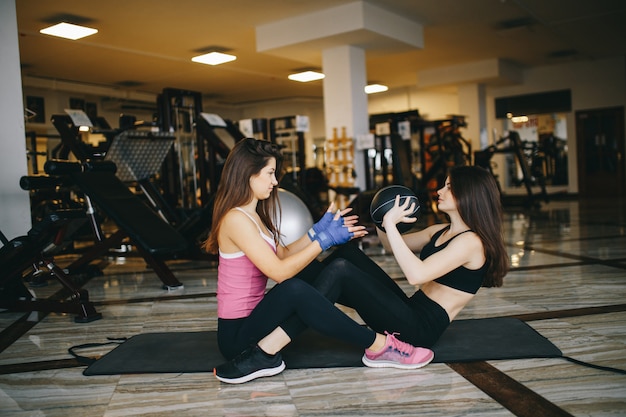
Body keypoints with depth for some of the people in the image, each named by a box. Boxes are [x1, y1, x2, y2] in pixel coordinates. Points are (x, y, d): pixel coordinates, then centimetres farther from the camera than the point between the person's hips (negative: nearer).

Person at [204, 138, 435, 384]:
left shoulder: (252, 215, 12)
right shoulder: (236, 219, -18)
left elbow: (284, 254, 11)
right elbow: (279, 271, -22)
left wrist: (318, 231, 2)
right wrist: (325, 240, -17)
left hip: (251, 319, 9)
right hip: (236, 334, -9)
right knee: (294, 290, -33)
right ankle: (378, 345, -21)